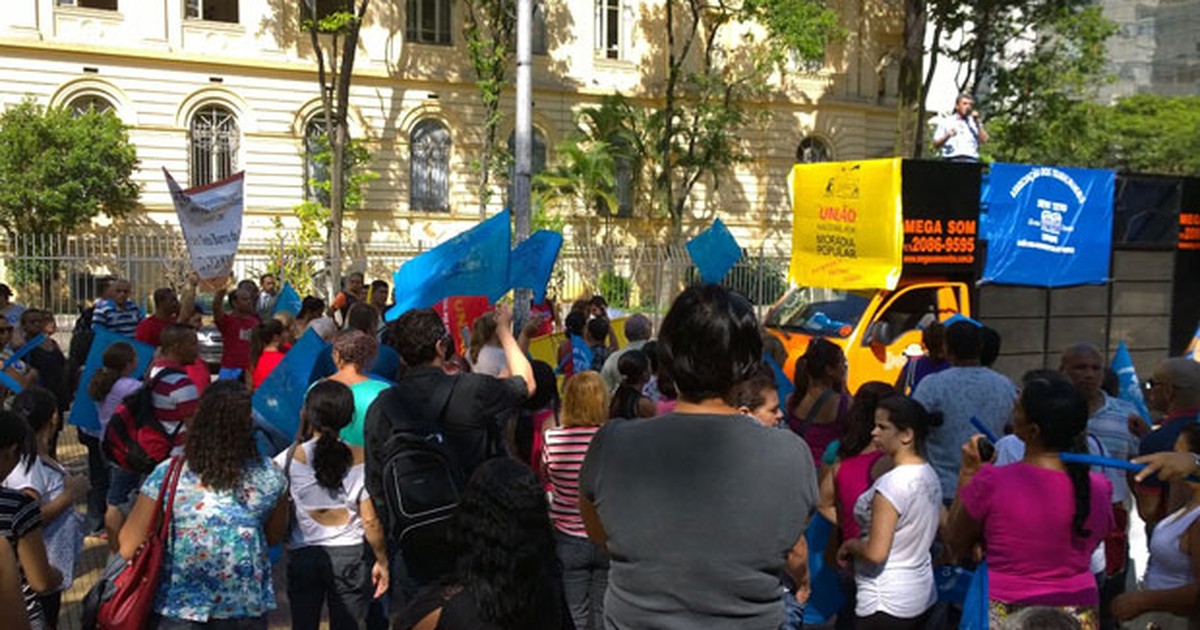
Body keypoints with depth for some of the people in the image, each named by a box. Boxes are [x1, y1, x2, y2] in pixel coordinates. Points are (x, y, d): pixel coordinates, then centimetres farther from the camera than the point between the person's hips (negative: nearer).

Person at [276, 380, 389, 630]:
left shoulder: (291, 458, -8)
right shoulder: (361, 459, -8)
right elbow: (371, 521, -7)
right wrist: (382, 561, 4)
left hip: (303, 556, 0)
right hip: (351, 555, 0)